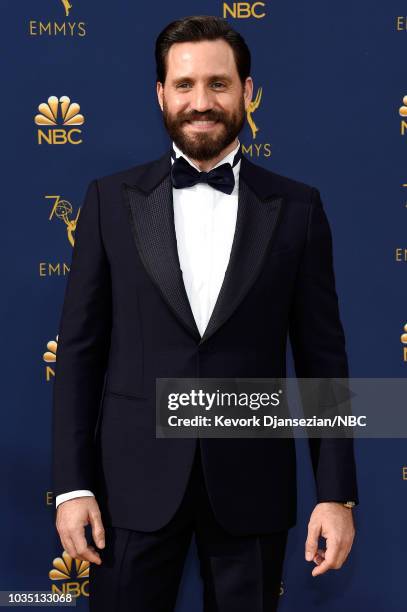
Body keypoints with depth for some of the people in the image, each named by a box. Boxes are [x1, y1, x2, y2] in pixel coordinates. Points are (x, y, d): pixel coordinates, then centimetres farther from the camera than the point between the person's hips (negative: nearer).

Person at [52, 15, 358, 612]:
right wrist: (72, 484, -3)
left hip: (250, 484, 0)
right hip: (136, 480, 0)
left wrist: (336, 493, -2)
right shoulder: (112, 199, 2)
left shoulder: (297, 207, 2)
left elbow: (321, 356, 2)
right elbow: (80, 349, 2)